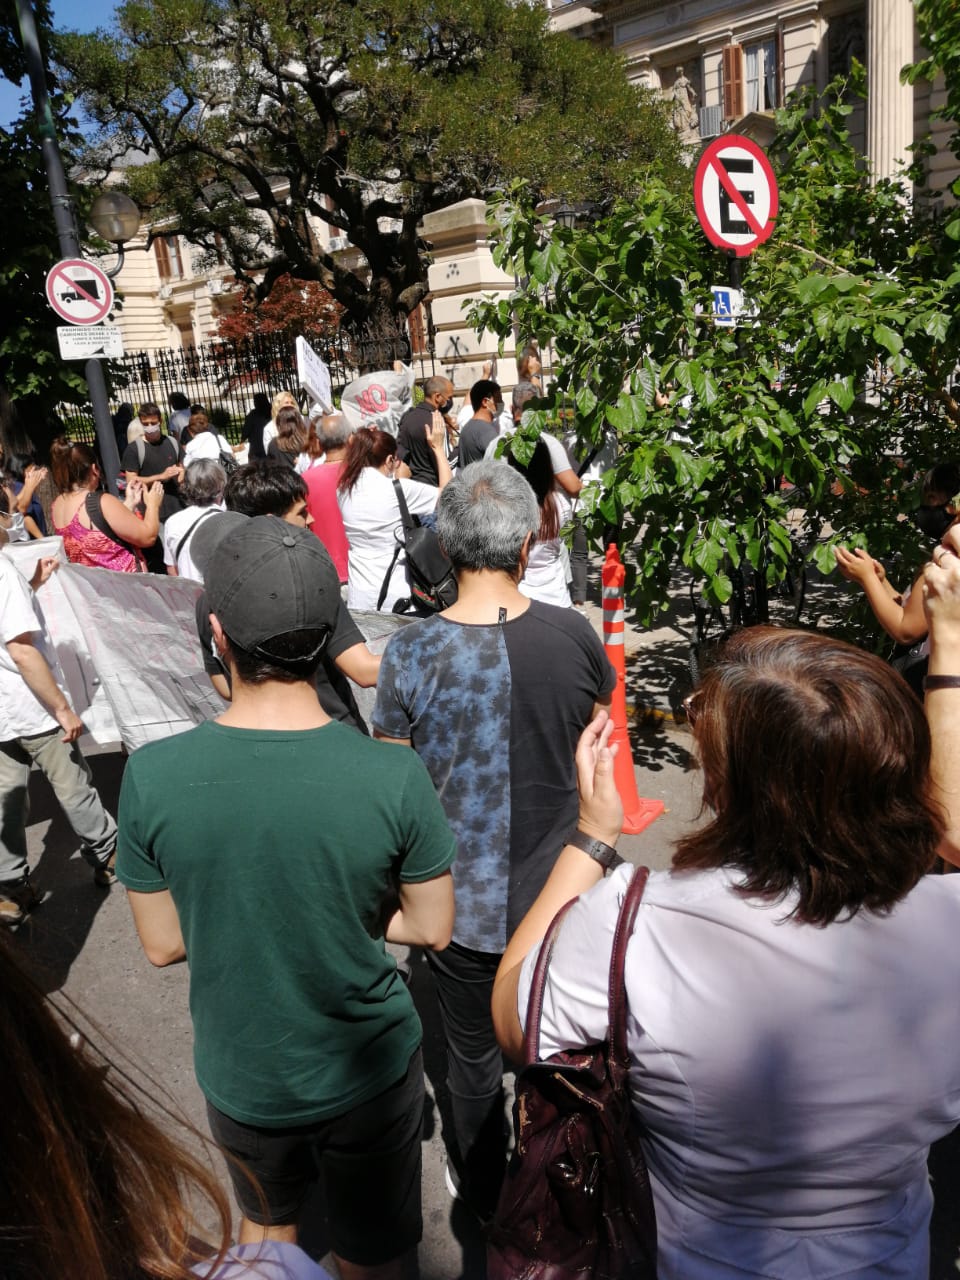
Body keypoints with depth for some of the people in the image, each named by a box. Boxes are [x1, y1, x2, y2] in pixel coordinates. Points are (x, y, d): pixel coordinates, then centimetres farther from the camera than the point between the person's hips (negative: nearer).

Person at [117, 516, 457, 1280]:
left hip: (239, 1074, 2)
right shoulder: (395, 777, -28)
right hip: (367, 1072, -1)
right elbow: (432, 929, -13)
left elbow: (162, 944, -10)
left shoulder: (151, 776, -23)